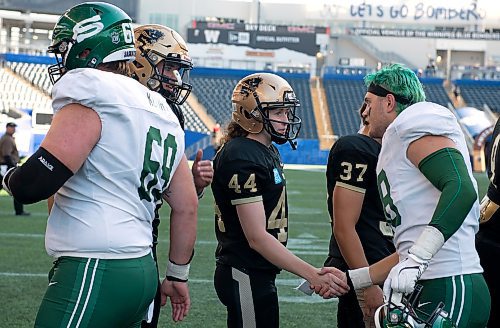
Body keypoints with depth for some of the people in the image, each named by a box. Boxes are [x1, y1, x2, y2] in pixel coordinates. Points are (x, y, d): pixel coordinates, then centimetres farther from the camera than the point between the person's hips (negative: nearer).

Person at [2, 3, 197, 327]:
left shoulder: (91, 97, -11)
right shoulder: (163, 114, 17)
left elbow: (32, 184, -19)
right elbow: (187, 207, 21)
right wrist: (178, 276, 30)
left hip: (92, 274, -9)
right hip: (143, 272, 9)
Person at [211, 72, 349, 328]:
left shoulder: (268, 151, 12)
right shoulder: (242, 158, -19)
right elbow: (257, 237, -22)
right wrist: (312, 275, -24)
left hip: (260, 274, 10)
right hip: (245, 277, -10)